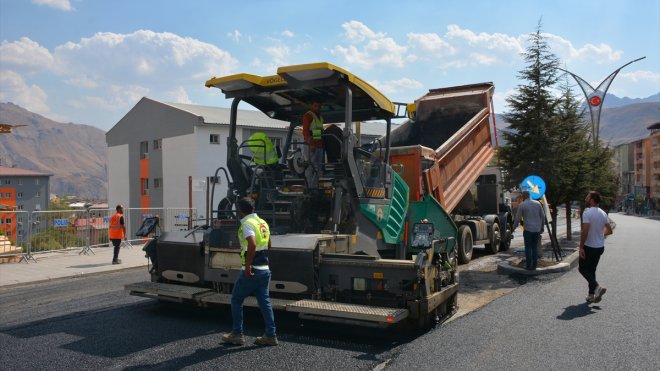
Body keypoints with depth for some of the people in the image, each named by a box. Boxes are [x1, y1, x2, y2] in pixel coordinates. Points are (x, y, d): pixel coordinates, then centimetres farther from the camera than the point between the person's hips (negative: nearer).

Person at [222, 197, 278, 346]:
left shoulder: (247, 224, -14)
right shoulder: (263, 222, 11)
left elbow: (252, 245, -30)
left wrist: (247, 266, -27)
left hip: (251, 271, -8)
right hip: (265, 269, 8)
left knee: (236, 300, 8)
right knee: (265, 302, 11)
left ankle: (237, 334, 13)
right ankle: (271, 335, 12)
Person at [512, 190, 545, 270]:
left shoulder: (522, 205, -5)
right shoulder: (538, 203, 5)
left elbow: (517, 218, -2)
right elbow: (542, 216, 10)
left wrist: (514, 227, 11)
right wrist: (542, 226, 21)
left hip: (528, 229, -4)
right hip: (537, 229, 4)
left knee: (528, 247, 4)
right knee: (535, 247, 10)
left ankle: (529, 265, 3)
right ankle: (534, 265, 10)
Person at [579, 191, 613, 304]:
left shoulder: (587, 213, -18)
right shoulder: (603, 213, 6)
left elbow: (585, 231, -24)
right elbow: (609, 230, 11)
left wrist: (581, 247, -19)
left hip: (589, 247, -7)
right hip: (600, 247, 7)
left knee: (582, 268, 7)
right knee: (592, 270, 16)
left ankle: (597, 287, -12)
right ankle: (591, 295, 17)